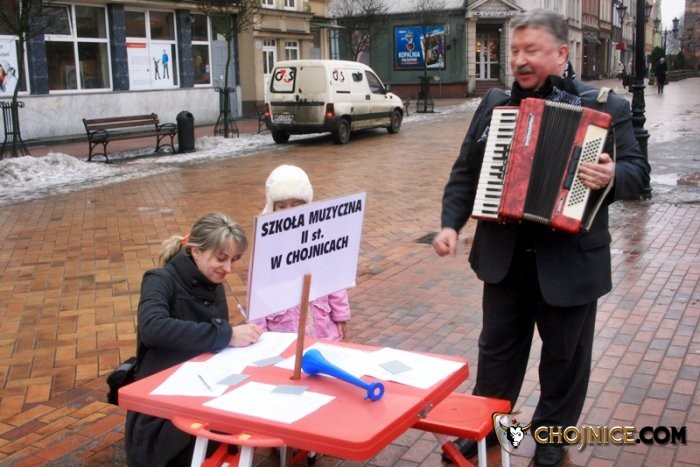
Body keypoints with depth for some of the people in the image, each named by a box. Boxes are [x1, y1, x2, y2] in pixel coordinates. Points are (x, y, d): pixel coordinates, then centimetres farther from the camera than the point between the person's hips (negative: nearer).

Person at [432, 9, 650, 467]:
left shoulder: (606, 107, -6)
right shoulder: (494, 104, 5)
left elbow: (638, 170, -7)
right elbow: (466, 171, 8)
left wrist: (612, 176, -29)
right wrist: (451, 223, -3)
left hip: (570, 259, -3)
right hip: (504, 255, 3)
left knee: (564, 354, 13)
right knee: (498, 346, 16)